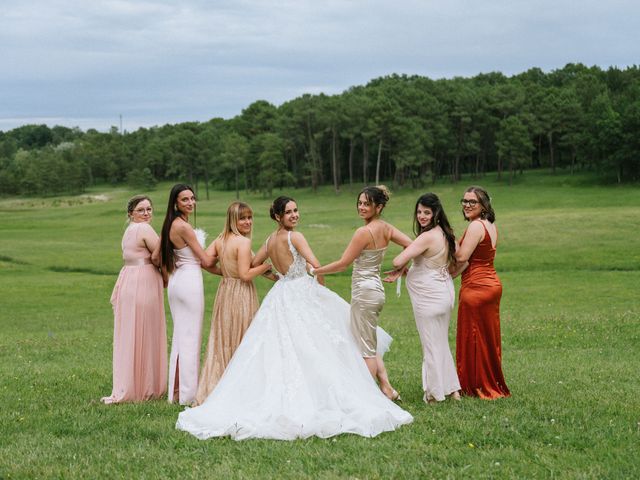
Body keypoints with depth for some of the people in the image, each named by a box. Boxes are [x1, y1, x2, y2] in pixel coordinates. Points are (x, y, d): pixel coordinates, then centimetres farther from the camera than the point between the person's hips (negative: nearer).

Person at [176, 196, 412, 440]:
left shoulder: (270, 239, 10)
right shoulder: (295, 237, -12)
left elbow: (255, 263, 23)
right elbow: (315, 264, -22)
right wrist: (319, 282, -3)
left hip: (280, 295, 7)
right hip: (300, 295, -7)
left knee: (278, 350, 11)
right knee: (308, 351, -4)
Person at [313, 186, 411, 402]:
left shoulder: (364, 232, -18)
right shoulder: (386, 228, 5)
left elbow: (343, 263, -15)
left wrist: (314, 271, -6)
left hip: (364, 292, -9)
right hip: (377, 289, 9)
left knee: (365, 348, 1)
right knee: (371, 345, 19)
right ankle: (387, 388, 18)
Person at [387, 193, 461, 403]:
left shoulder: (427, 237, -23)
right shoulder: (444, 234, 4)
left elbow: (398, 262, -26)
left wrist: (401, 268, 0)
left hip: (430, 297, -9)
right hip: (444, 292, 9)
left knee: (432, 345, 3)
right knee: (441, 342, 19)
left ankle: (435, 394, 13)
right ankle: (452, 389, 24)